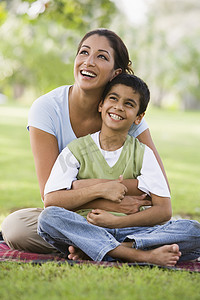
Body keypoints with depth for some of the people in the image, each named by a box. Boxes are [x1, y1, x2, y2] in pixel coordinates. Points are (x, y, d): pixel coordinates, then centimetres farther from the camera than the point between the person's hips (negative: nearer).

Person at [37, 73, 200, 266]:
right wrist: (100, 189, -13)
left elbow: (164, 211, -3)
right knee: (49, 217, -31)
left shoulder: (143, 154, 6)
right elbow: (50, 200, -6)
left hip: (131, 231, 1)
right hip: (83, 229, -1)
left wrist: (116, 221, -15)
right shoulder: (76, 150, 5)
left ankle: (90, 250, -29)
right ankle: (140, 255, -35)